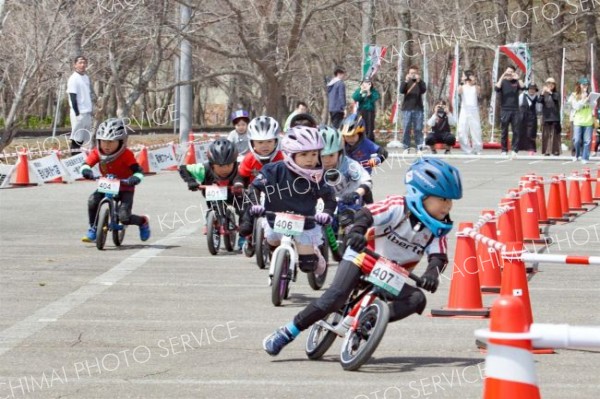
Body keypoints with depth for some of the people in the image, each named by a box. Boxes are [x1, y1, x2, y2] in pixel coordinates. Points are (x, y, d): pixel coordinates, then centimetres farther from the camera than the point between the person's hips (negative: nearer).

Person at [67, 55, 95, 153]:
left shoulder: (86, 77, 14)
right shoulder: (73, 79, -9)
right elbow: (73, 98, -13)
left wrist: (91, 110, 14)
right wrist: (77, 113, -18)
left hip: (87, 113, 8)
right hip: (79, 113, -8)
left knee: (82, 139, 9)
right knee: (76, 140, -7)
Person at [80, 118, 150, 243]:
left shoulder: (126, 154, -23)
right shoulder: (97, 153, -11)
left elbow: (138, 171, -27)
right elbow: (86, 164, -17)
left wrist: (134, 179, -48)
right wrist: (86, 171, -41)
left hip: (125, 189, -4)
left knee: (124, 217, -19)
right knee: (93, 200, -26)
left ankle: (143, 222, 17)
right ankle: (93, 230, -7)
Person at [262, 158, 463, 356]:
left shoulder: (437, 229, -7)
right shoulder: (399, 207, -21)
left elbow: (439, 256, -17)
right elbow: (366, 214, -31)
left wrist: (432, 273, -40)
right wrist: (357, 231, -52)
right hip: (363, 258, -5)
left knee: (417, 300, -19)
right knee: (334, 298, -23)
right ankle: (286, 333, -9)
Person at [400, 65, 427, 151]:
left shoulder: (420, 83, 9)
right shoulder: (406, 82, 9)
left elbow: (423, 90, -11)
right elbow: (401, 90, -9)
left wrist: (418, 81, -26)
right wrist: (406, 81, -24)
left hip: (418, 109, 0)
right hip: (407, 109, 0)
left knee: (418, 129, -1)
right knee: (406, 129, -1)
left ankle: (419, 147, 1)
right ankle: (406, 147, 3)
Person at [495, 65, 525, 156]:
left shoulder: (516, 82, 9)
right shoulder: (503, 82, 6)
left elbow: (523, 87, -9)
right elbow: (497, 88, -12)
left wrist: (518, 78, -17)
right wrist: (502, 77, -16)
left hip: (515, 110, 1)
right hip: (504, 110, -1)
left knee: (516, 131, -3)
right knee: (504, 131, 2)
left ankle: (515, 150, 0)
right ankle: (504, 150, 7)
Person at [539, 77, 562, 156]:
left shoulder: (556, 94, 6)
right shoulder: (544, 94, 9)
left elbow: (556, 99, -15)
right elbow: (540, 101, -6)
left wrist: (550, 92, -25)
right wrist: (542, 93, -21)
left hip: (554, 117, -2)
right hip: (546, 117, 2)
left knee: (555, 134, -4)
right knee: (546, 134, 0)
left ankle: (555, 150, -2)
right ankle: (546, 151, 0)